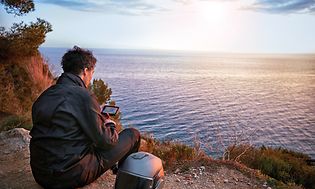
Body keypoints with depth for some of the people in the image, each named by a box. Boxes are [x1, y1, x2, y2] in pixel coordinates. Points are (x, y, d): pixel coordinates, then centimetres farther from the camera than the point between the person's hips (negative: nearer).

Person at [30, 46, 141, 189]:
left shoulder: (44, 96, 6)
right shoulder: (83, 96, -19)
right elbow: (106, 141, -14)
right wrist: (110, 124, 9)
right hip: (71, 176, -8)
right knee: (133, 134, 5)